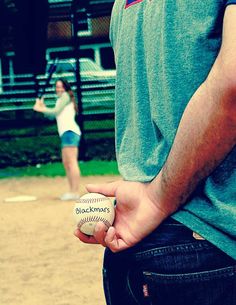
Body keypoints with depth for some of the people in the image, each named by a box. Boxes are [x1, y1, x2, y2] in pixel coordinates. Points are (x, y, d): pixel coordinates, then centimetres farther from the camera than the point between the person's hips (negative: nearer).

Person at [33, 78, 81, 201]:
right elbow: (53, 115, 25)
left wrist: (41, 109, 4)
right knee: (66, 163, 11)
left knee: (72, 162, -16)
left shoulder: (66, 96, 2)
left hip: (70, 131, -10)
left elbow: (56, 112, -4)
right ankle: (72, 191, 13)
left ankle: (75, 192, -21)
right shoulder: (61, 99, 28)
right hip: (66, 133, 10)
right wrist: (43, 107, 14)